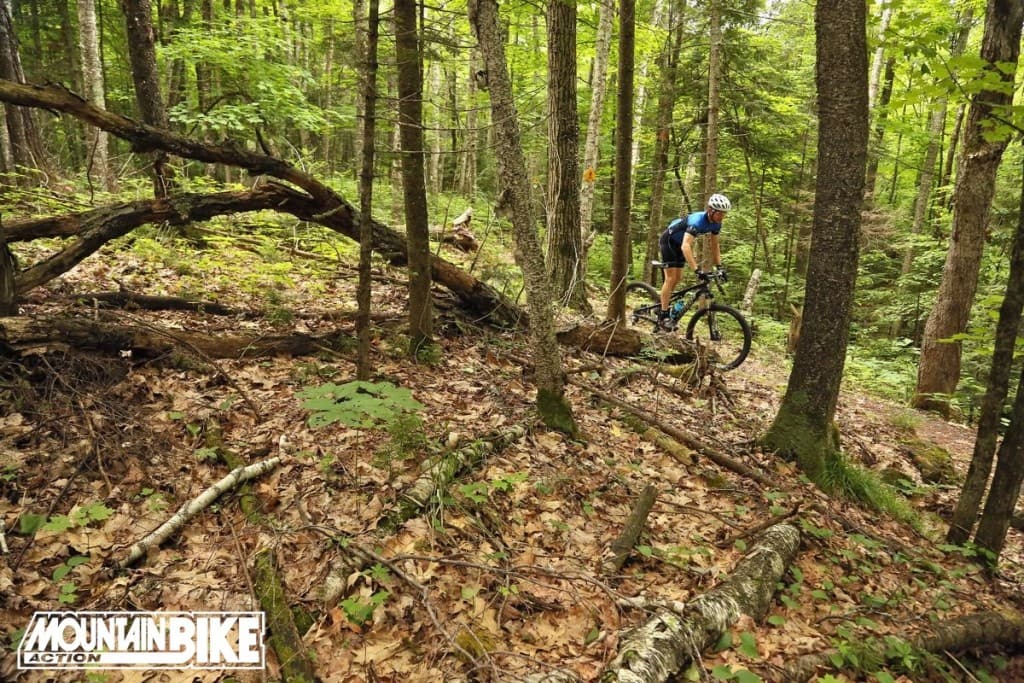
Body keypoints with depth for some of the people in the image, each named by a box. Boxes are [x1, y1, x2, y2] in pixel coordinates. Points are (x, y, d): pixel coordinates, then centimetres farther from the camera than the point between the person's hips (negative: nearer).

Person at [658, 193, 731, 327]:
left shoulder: (716, 223, -13)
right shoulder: (697, 221, -37)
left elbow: (714, 245, 0)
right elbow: (685, 246, -48)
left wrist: (719, 267, -7)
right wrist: (696, 270, -55)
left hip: (679, 243, 8)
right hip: (669, 240, -8)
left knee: (677, 278, 8)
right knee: (670, 278, -12)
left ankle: (663, 307, 21)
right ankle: (663, 316, -9)